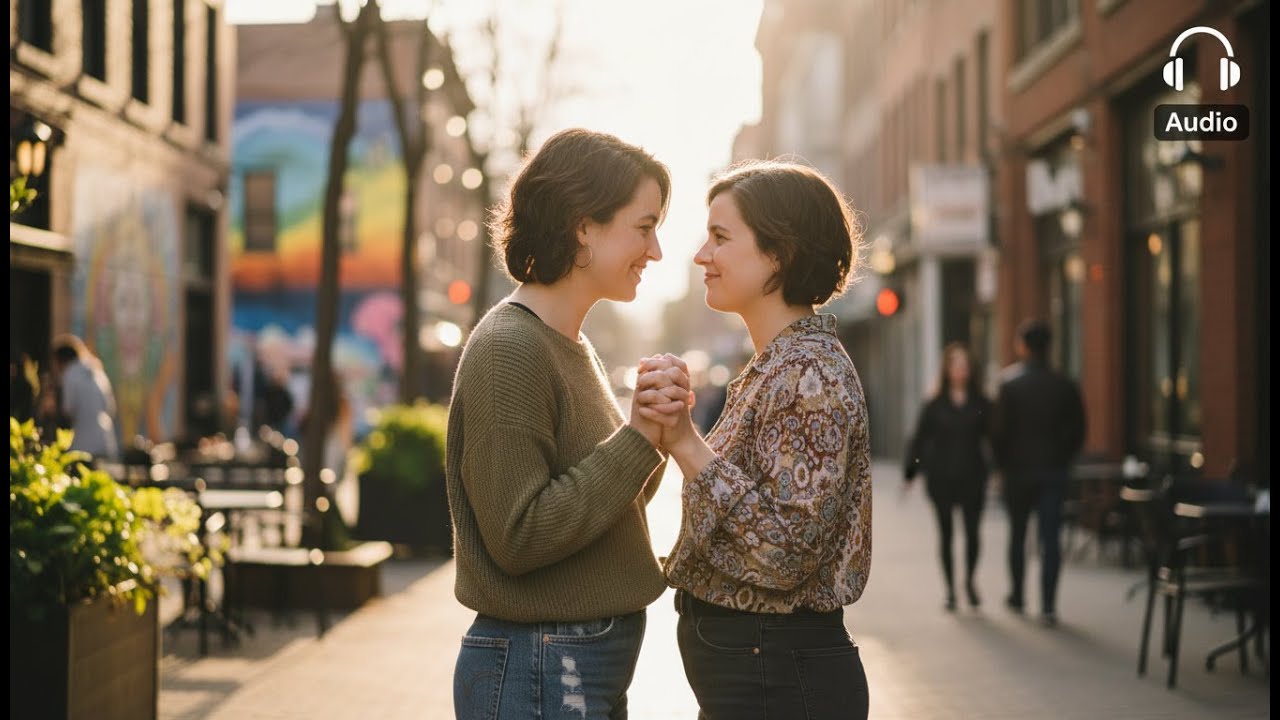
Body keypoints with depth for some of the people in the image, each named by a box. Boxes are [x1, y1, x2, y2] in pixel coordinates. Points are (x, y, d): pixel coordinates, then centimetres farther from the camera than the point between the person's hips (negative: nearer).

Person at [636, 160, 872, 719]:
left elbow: (787, 553, -25)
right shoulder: (773, 367, 12)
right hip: (745, 667, 9)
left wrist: (686, 443, -24)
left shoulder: (808, 373, -18)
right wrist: (665, 420, -5)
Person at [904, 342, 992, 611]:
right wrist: (910, 473, 0)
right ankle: (950, 589, 14)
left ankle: (969, 581, 20)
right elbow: (919, 440, 4)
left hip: (972, 478, 0)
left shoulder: (981, 404, 3)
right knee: (946, 534, 4)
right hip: (941, 478, 0)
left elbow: (993, 437, 1)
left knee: (973, 533, -3)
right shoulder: (935, 405, 2)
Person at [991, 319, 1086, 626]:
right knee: (1051, 537, -2)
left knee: (1017, 534, 16)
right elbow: (1078, 431, 2)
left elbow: (1000, 429, -9)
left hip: (1018, 470, -1)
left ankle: (1016, 596, 27)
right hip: (1054, 470, 1)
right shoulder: (1065, 385, 0)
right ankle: (1048, 606, -9)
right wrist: (1063, 459, 13)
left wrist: (1002, 463, 4)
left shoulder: (1009, 382, -8)